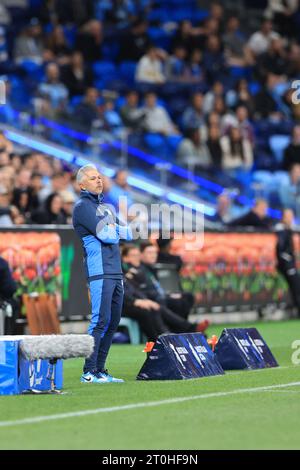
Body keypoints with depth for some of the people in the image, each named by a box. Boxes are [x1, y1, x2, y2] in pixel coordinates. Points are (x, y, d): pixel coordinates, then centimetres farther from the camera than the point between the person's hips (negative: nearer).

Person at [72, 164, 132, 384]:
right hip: (100, 272, -8)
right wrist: (117, 231, 3)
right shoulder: (83, 206, -3)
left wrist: (112, 230, -4)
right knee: (100, 320, -14)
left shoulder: (106, 207, 23)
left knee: (113, 322, 6)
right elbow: (104, 234, -15)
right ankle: (89, 372, -15)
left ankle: (100, 370, 10)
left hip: (116, 273, 8)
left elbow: (129, 233, 13)